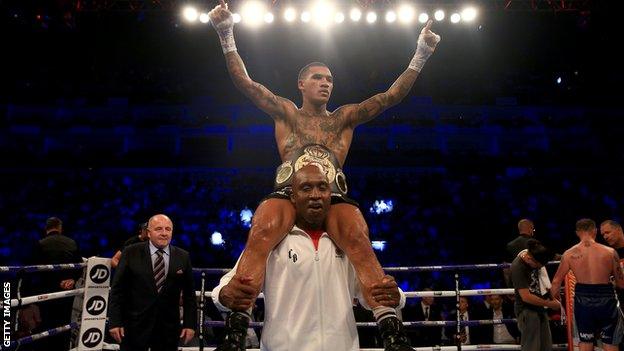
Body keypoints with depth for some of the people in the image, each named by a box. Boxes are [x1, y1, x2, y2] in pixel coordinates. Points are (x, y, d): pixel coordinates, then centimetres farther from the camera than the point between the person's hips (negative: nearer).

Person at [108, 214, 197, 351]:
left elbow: (189, 293, 5)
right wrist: (115, 322, -6)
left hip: (168, 328, 2)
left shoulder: (183, 257, 3)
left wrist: (190, 324, 0)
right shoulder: (131, 253, -2)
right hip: (135, 325, -1)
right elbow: (117, 290, -2)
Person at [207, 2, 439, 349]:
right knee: (261, 234, -33)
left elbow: (391, 96, 17)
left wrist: (421, 55, 9)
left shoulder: (345, 117, 24)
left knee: (359, 240, -31)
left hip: (334, 198, 1)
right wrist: (227, 35, 5)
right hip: (288, 195, -1)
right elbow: (244, 81, 14)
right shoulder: (286, 112, 22)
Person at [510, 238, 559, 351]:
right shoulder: (518, 268, -26)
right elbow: (526, 297, -26)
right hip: (526, 310, -9)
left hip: (538, 306, 9)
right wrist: (549, 304, -17)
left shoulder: (532, 254, -1)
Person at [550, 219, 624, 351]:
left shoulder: (569, 254, -5)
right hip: (605, 300, -1)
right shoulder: (610, 252, -9)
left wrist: (554, 297, 17)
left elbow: (556, 282, -1)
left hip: (582, 300, 1)